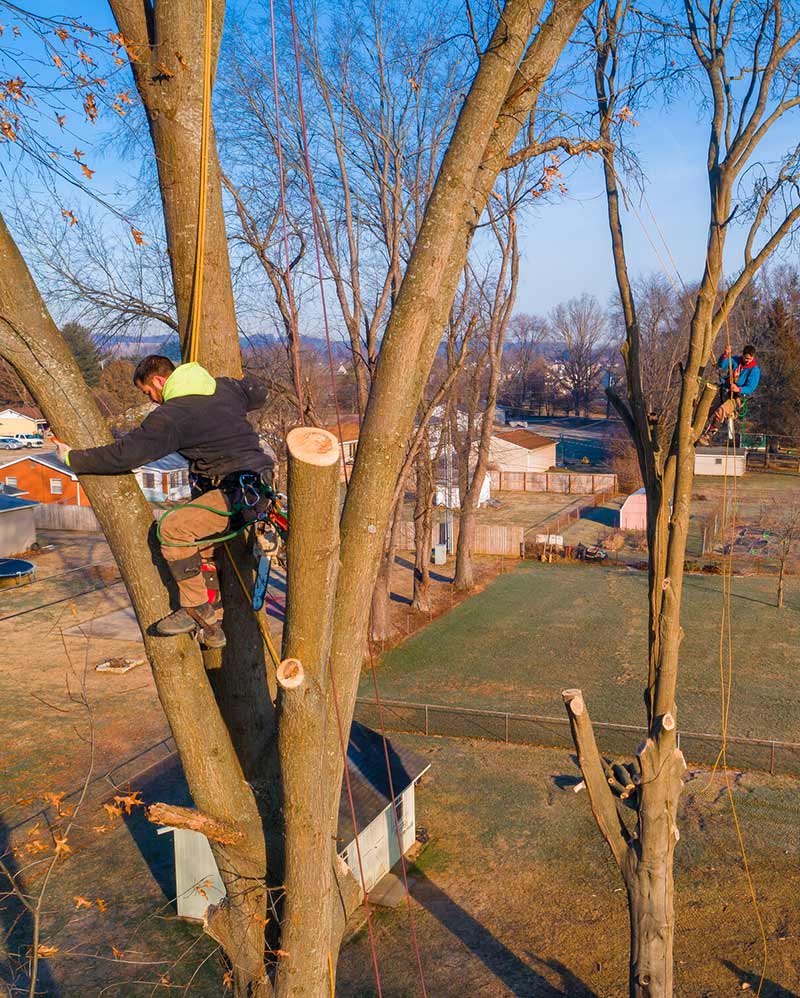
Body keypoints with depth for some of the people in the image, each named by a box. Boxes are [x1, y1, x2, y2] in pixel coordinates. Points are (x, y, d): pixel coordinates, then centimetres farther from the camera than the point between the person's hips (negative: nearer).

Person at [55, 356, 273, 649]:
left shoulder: (171, 415, -12)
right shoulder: (225, 387, 13)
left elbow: (124, 454, -12)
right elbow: (258, 393, 32)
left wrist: (73, 459, 0)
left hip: (238, 490, -10)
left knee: (173, 528, -16)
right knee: (201, 547, 18)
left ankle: (197, 609, -5)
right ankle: (211, 627, 22)